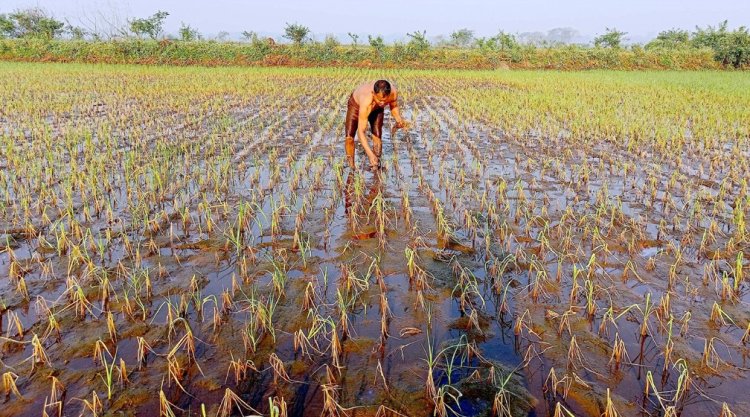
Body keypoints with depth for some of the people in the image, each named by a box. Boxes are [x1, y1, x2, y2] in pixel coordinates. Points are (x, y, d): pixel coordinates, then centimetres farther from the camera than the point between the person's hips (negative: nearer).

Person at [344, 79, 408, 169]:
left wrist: (399, 119, -30)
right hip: (356, 104, -3)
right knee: (349, 137, -13)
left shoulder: (393, 92, -36)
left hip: (376, 108, 3)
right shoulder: (366, 102, -48)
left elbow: (394, 107, -10)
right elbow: (360, 132, -45)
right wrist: (370, 154, -53)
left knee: (377, 137, -11)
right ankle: (351, 168, 3)